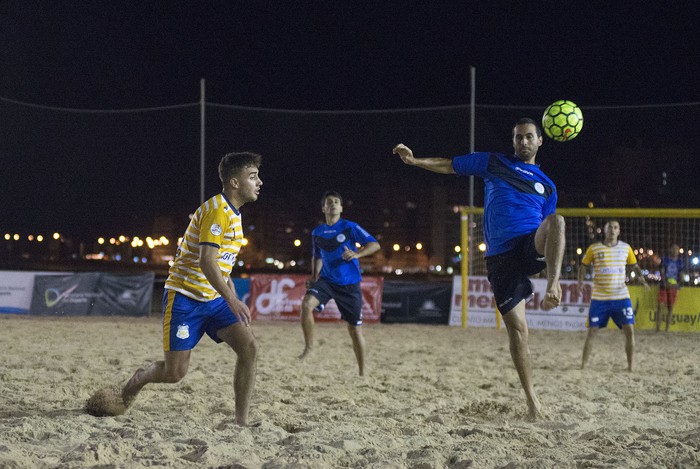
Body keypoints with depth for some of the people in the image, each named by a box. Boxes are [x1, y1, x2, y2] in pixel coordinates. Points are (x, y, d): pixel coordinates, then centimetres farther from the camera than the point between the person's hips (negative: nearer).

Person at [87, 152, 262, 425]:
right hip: (185, 298, -8)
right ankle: (137, 381, 27)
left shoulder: (234, 214, 12)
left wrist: (235, 303, 18)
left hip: (214, 300, 8)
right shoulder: (216, 210, -17)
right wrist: (232, 300, -34)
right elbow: (206, 262, -28)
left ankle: (242, 421, -7)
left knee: (248, 347, -12)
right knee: (175, 372, -6)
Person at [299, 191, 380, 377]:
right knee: (307, 303, -27)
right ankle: (308, 346, -11)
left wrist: (357, 254, -23)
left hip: (349, 284, -3)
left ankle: (362, 373, 13)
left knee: (355, 328, 1)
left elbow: (375, 245, -7)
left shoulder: (349, 227, -4)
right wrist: (313, 278, 8)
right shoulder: (317, 233, 9)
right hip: (326, 280, 3)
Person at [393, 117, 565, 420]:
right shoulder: (494, 163, 17)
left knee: (556, 220, -34)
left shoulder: (547, 185, 20)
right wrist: (414, 160, 4)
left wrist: (553, 277, 12)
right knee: (516, 326, -5)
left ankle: (552, 287, -46)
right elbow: (450, 166, 19)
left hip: (532, 246, 0)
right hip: (500, 256, 0)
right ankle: (531, 398, 5)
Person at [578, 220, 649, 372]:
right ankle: (583, 365, 9)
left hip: (621, 297, 1)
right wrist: (580, 282, -8)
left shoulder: (626, 248, 5)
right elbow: (583, 265, 8)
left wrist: (642, 278, -1)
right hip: (599, 298, -1)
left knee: (629, 330, -6)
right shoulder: (594, 248, 0)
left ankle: (630, 366, 5)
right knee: (592, 331, -2)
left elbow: (634, 265, 17)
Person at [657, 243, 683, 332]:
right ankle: (658, 328, -3)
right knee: (660, 306, -6)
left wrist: (678, 284, -12)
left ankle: (667, 329, 7)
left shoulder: (680, 262, 7)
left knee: (670, 307, 2)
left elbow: (680, 275, 7)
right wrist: (665, 282, -23)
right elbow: (662, 272, -5)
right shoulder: (664, 259, 1)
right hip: (663, 286, -2)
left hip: (673, 287, 2)